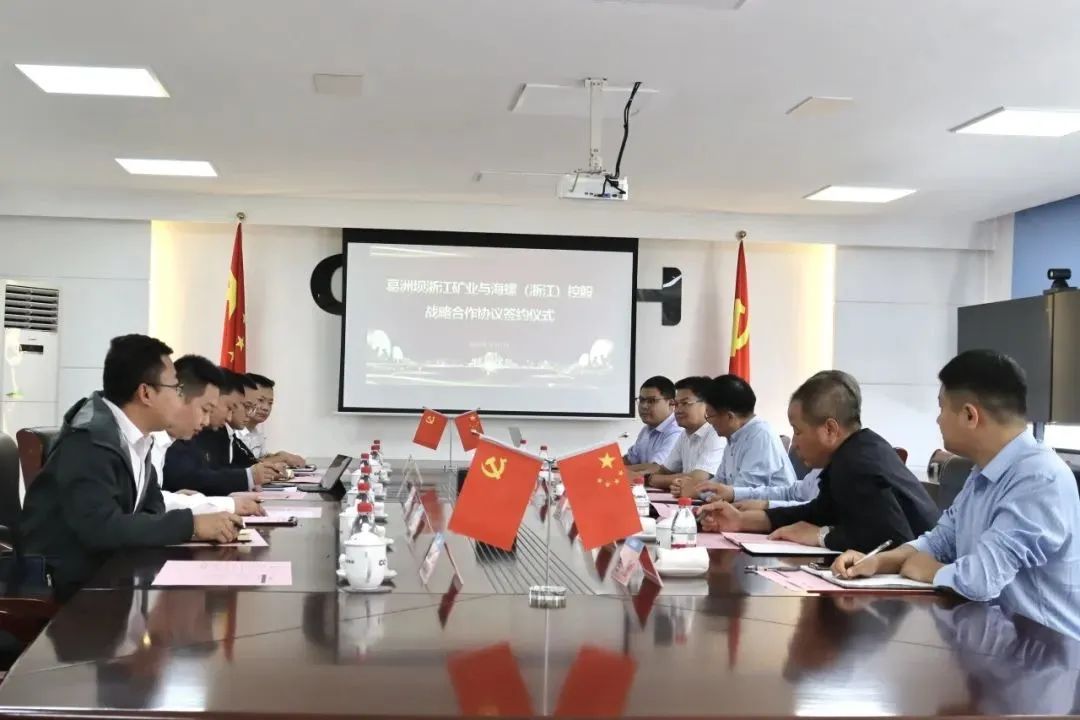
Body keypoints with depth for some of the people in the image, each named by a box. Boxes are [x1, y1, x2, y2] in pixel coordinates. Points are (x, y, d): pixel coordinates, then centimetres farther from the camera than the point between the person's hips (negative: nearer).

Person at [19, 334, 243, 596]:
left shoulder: (136, 438, 2)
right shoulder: (91, 441, -22)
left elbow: (152, 510, 4)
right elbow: (101, 527, -32)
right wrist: (190, 524, -29)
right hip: (66, 581, -7)